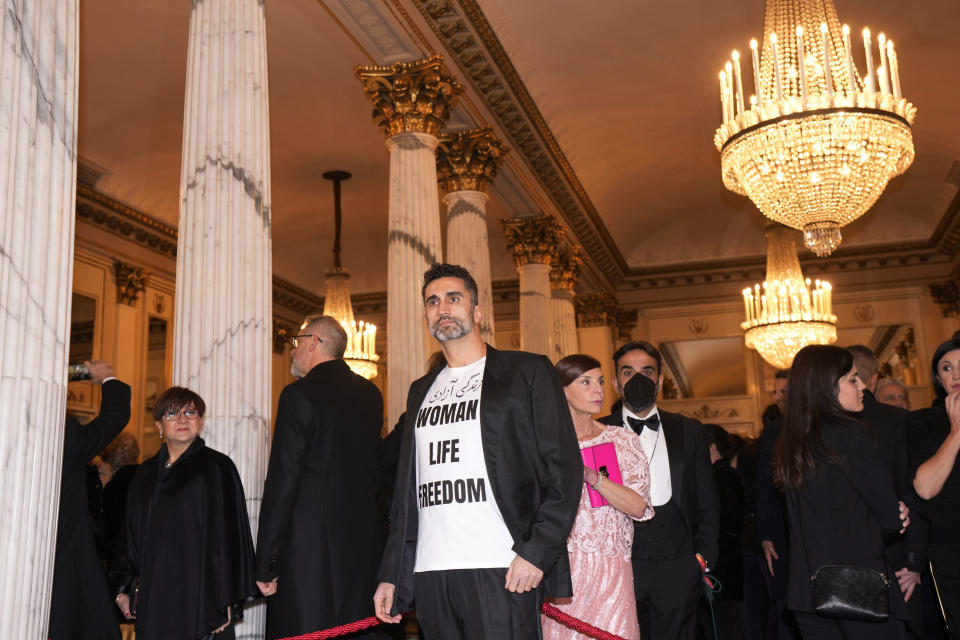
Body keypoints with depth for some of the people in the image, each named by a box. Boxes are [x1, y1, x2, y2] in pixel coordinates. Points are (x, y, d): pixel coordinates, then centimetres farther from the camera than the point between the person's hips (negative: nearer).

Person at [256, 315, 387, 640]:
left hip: (310, 546, -6)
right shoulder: (371, 394, 10)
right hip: (365, 544, 6)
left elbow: (282, 482, -12)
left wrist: (265, 564, -9)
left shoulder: (299, 394, -9)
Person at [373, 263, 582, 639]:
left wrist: (536, 551, -13)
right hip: (430, 574, 5)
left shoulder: (528, 372, 3)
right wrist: (390, 576, 14)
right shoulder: (421, 391, 20)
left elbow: (564, 470, -4)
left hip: (503, 571, -5)